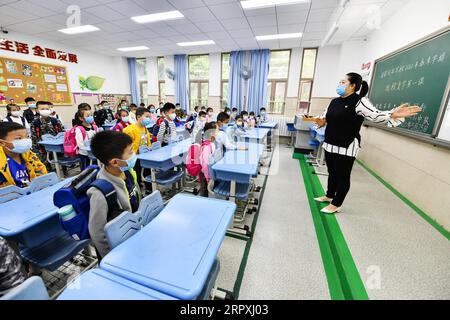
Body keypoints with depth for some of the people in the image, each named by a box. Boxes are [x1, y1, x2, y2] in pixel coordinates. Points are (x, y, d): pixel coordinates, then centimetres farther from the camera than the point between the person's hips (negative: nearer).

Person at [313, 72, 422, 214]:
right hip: (329, 145, 7)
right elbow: (326, 117, 22)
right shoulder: (334, 101, 11)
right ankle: (329, 195, 39)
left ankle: (336, 204, 19)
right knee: (332, 173, 20)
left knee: (342, 176, 6)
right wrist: (321, 121, 1)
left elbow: (376, 115, -21)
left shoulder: (359, 102, -11)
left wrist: (393, 115, -39)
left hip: (346, 148, -7)